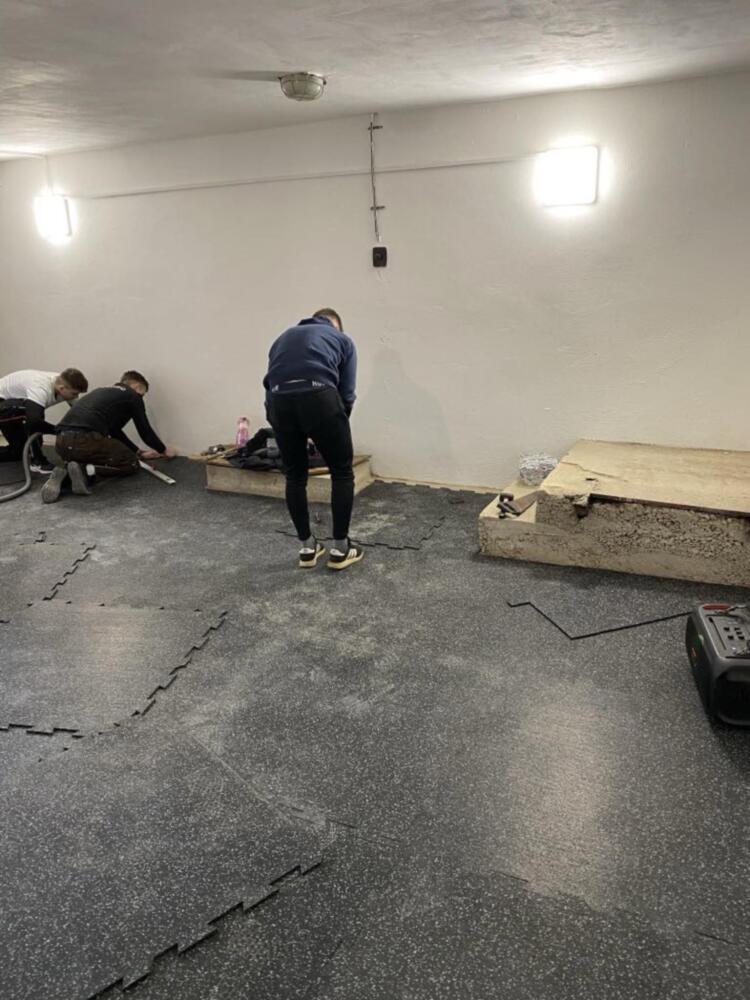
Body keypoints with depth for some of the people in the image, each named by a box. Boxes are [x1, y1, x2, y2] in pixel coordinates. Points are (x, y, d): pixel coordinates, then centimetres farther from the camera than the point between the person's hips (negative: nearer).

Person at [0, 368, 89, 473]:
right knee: (33, 417, -36)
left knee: (18, 450, 13)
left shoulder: (64, 385, -16)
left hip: (14, 407, 9)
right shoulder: (41, 389, -42)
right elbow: (33, 421, -55)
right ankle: (38, 461, -23)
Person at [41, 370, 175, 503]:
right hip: (86, 440, -7)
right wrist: (164, 450, 35)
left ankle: (64, 473, 5)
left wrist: (139, 452, 48)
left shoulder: (103, 392, 35)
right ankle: (86, 470, -7)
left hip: (62, 441, 7)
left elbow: (114, 431, 40)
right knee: (131, 463, 15)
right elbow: (145, 430, 18)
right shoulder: (132, 396, 14)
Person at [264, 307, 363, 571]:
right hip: (319, 397, -3)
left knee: (295, 475, 23)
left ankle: (308, 547, 29)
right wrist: (336, 426, 33)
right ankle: (340, 549, 21)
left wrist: (291, 426, 38)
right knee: (342, 472, 16)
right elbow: (346, 393, 17)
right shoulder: (342, 339, 26)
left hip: (278, 401, 4)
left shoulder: (284, 336, 36)